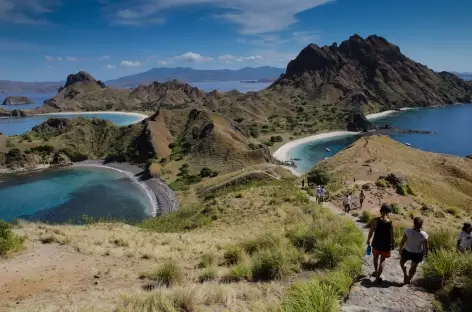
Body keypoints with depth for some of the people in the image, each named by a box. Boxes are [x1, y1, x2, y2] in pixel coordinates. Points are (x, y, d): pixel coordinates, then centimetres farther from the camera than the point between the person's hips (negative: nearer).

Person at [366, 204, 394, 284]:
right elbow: (391, 236, -9)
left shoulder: (376, 220, -14)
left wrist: (368, 241, 7)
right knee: (383, 260, 13)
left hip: (376, 243, 1)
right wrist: (392, 245, 7)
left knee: (376, 257, 25)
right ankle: (378, 276, 9)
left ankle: (376, 272, 43)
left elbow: (371, 232, -8)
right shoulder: (390, 223, -15)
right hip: (386, 245, -1)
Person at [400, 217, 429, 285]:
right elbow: (426, 247, -10)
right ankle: (408, 279, 36)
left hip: (407, 252, -1)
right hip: (418, 254, 1)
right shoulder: (424, 235, -20)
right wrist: (426, 253, 10)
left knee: (402, 262, 29)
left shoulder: (408, 231, -22)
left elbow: (402, 242, -14)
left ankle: (405, 274, 16)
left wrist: (400, 249, 4)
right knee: (413, 267, 24)